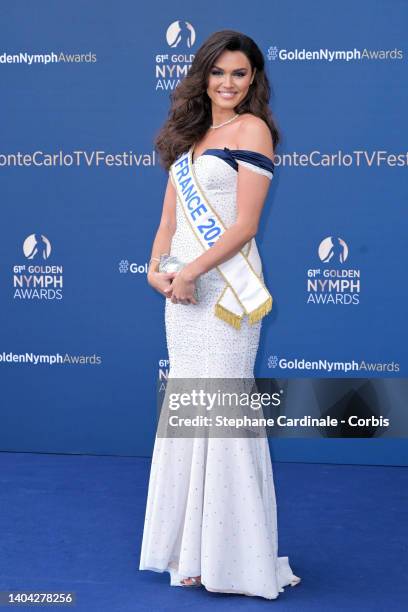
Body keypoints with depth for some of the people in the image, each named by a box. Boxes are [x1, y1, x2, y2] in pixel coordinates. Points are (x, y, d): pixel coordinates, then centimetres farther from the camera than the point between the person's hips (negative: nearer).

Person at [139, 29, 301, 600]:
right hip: (181, 292, 7)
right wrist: (156, 269, -2)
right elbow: (170, 218, 14)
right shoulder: (190, 134, 18)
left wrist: (190, 273, -15)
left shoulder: (252, 129, -3)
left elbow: (244, 224, -12)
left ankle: (232, 556, 11)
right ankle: (193, 548, 25)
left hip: (223, 290, -7)